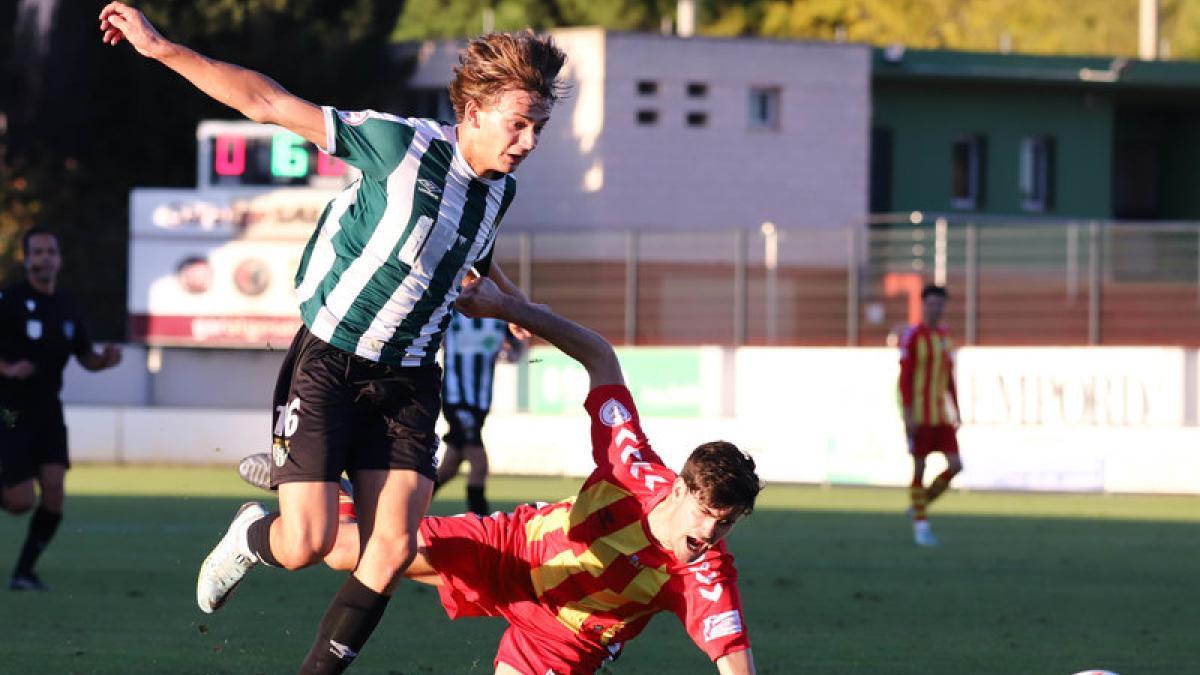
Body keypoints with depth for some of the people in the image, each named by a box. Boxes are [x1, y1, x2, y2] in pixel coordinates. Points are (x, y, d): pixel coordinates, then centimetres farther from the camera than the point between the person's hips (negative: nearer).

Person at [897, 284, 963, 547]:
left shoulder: (944, 336, 11)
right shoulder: (912, 336, -10)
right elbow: (905, 377, -13)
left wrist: (956, 411, 13)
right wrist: (908, 415, -19)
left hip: (941, 414, 6)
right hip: (918, 414, -6)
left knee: (955, 465, -3)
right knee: (919, 468, -2)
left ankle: (920, 505, 15)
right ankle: (921, 526, 6)